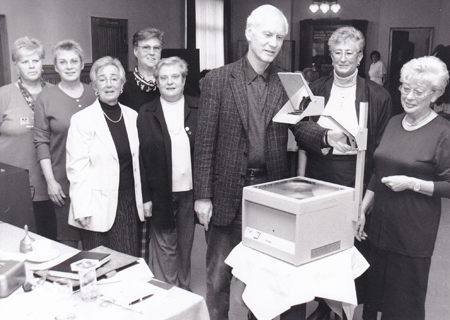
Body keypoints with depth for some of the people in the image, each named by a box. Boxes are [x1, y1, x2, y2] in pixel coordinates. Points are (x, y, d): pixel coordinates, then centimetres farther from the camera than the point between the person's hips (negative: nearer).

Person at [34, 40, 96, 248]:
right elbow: (41, 142, -2)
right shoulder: (46, 99, -2)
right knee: (68, 238, 5)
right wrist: (50, 181, -7)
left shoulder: (94, 94, 5)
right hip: (63, 181, -2)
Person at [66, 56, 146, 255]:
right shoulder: (82, 119, -4)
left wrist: (142, 198, 12)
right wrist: (82, 209, -12)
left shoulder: (132, 116, 9)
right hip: (99, 205, -4)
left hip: (129, 202, 4)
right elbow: (77, 168, -7)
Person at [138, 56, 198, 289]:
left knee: (185, 246, 15)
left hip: (189, 191, 1)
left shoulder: (198, 110, 3)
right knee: (164, 248, 6)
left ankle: (184, 294, 32)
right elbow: (140, 157, 0)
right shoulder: (146, 114, 2)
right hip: (161, 194, -1)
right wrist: (145, 197, -5)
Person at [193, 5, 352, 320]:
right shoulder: (217, 80, -4)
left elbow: (301, 125, -3)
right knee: (219, 274, 9)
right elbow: (205, 142, -5)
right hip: (228, 192, -2)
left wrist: (327, 135, -27)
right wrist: (203, 196, -8)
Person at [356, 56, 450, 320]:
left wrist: (412, 183, -18)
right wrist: (363, 209, 11)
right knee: (373, 293, 13)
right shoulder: (395, 123, 9)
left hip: (414, 231, -5)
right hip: (380, 223, 5)